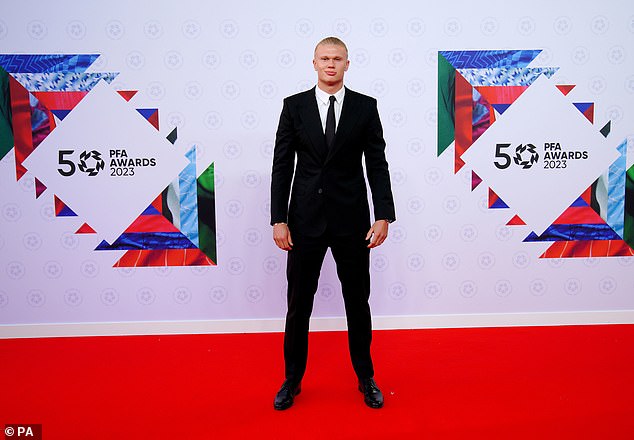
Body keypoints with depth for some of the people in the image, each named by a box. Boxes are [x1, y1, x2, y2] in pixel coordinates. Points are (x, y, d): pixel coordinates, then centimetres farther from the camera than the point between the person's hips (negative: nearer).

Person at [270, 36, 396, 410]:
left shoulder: (366, 106, 2)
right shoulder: (294, 106, 2)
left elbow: (377, 164, 0)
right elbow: (282, 166, 0)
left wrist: (383, 216, -8)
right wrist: (279, 219, -6)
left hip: (351, 220, 0)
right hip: (305, 220, 0)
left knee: (358, 302, 12)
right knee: (299, 303, 10)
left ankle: (366, 377, 31)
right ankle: (293, 379, 28)